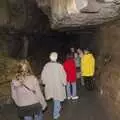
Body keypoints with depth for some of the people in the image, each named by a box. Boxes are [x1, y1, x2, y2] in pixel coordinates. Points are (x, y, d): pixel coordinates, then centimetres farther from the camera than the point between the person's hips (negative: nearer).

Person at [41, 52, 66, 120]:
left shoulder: (46, 65, -11)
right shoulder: (59, 66, -21)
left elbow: (43, 75, -3)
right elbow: (63, 76, -16)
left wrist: (45, 82, 14)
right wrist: (64, 83, 1)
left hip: (49, 85, 4)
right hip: (58, 85, -4)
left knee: (55, 98, 26)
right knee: (57, 99, 12)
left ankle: (58, 108, 48)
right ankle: (56, 114, 19)